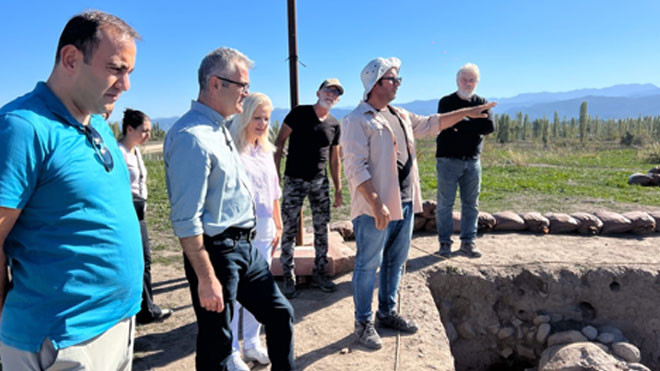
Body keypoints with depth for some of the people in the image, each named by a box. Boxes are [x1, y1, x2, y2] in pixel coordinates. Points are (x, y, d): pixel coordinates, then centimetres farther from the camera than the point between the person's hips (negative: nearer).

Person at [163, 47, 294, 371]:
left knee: (280, 314, 18)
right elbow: (185, 220, -23)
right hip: (216, 252, -9)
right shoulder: (192, 136, -20)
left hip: (245, 247, 9)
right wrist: (206, 279, -21)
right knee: (217, 343, 9)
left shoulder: (219, 129, 10)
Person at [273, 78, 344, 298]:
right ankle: (289, 278, 12)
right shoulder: (299, 113, -4)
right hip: (294, 180, -4)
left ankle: (319, 273, 23)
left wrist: (338, 189, 10)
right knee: (289, 230, -1)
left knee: (322, 229, 8)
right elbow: (279, 143, -4)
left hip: (320, 182, 4)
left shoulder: (334, 125, 8)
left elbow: (335, 159, 13)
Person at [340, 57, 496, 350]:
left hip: (405, 203, 9)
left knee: (396, 261, 17)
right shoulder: (356, 121, -13)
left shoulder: (400, 116, 14)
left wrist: (468, 112, 28)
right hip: (375, 208, -8)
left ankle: (387, 312, 34)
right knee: (368, 265, 3)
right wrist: (376, 204, -25)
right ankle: (363, 323, 18)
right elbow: (356, 168, -20)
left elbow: (431, 123, 29)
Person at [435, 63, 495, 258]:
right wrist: (474, 126, -10)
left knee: (471, 204, 7)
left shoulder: (481, 103, 11)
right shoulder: (446, 102, 1)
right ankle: (445, 242, 9)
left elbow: (490, 126, -6)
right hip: (448, 160, -3)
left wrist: (462, 125, -11)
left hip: (472, 161, 4)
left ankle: (468, 242, 16)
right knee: (445, 203, -1)